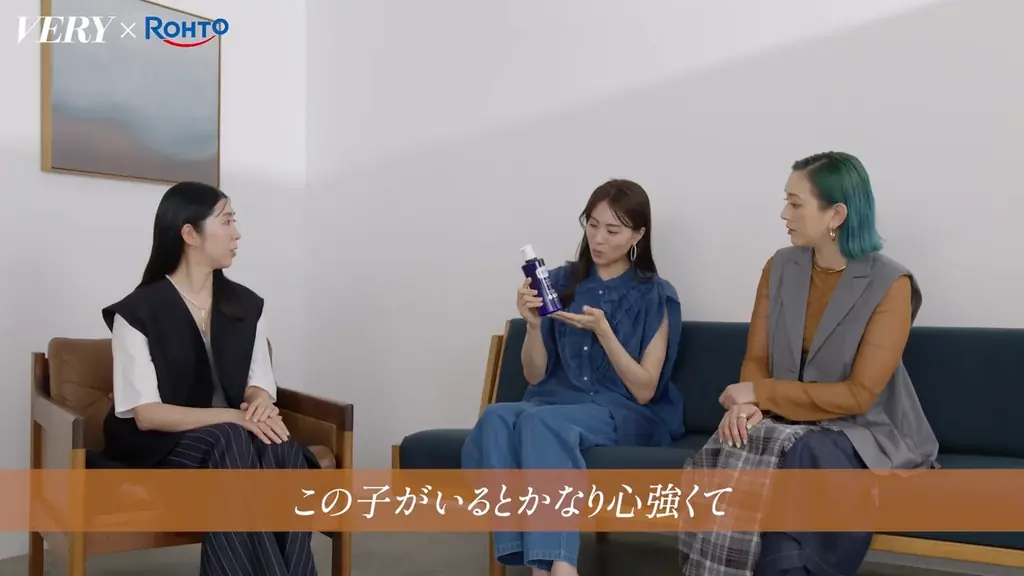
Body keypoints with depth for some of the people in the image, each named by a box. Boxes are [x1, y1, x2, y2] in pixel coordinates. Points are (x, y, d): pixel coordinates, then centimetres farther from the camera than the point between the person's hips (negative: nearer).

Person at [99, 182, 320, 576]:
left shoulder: (247, 305, 8)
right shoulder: (138, 311, -7)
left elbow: (259, 385, 9)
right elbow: (146, 414, -13)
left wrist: (260, 407, -17)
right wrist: (234, 418, -26)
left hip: (234, 438, 4)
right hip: (162, 445, -4)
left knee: (285, 451, -30)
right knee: (230, 442, -36)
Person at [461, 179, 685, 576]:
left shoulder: (655, 296, 2)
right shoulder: (560, 283, 9)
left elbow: (644, 391, -4)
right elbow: (536, 376, 9)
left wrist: (602, 331, -16)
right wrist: (533, 324, -9)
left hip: (623, 414, -3)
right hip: (556, 401, 3)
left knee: (540, 421, -36)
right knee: (496, 417, -32)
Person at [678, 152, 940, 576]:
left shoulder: (890, 284, -10)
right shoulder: (780, 267, 5)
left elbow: (858, 395, -14)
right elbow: (756, 359, 5)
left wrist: (763, 394, -17)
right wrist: (747, 404, -18)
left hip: (861, 434, -3)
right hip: (786, 425, 4)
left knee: (804, 459, -36)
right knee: (741, 454, -29)